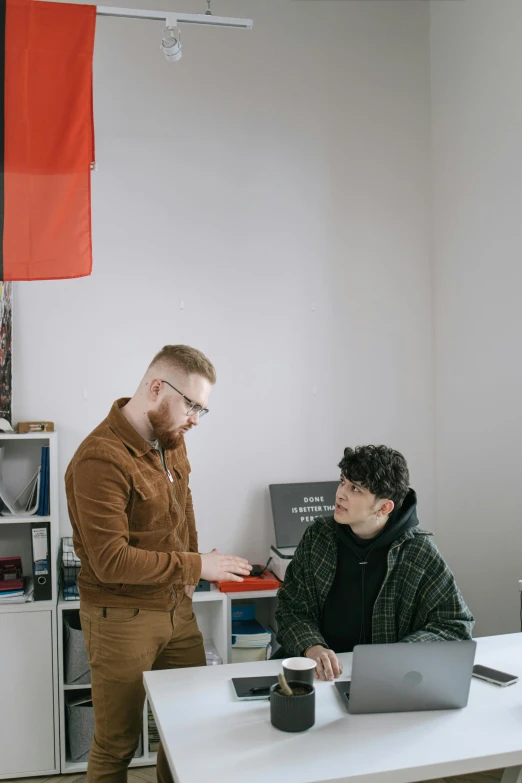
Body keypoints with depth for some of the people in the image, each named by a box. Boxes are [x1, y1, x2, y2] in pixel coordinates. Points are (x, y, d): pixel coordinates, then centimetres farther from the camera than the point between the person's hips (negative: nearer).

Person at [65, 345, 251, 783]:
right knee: (118, 743, 7)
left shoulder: (170, 438, 2)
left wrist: (188, 573, 8)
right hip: (122, 617, -7)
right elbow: (111, 561, -26)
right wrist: (196, 566, -20)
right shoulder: (101, 459, -24)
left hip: (177, 607, 8)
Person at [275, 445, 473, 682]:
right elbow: (290, 607, 3)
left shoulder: (418, 551, -6)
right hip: (319, 672, 2)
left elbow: (457, 624, -2)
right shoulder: (318, 536, 2)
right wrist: (311, 647, -18)